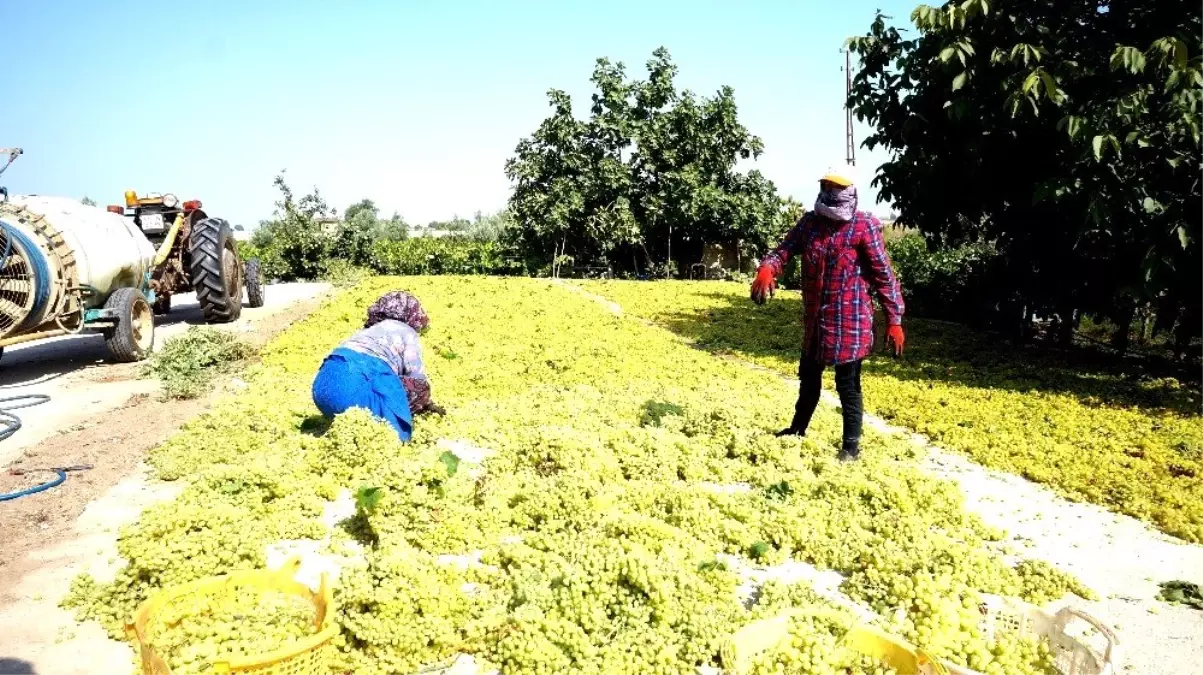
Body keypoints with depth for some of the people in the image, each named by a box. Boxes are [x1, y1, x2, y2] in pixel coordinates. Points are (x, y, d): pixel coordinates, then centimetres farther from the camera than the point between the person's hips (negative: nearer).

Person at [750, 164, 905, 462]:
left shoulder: (864, 227, -9)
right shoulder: (809, 222, 6)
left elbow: (884, 275, -8)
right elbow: (784, 250, 2)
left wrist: (894, 320, -10)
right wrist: (767, 270, -22)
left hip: (849, 321, -6)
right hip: (814, 319, 6)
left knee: (847, 385, 1)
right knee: (808, 377, 21)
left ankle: (851, 446, 16)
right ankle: (798, 429, 40)